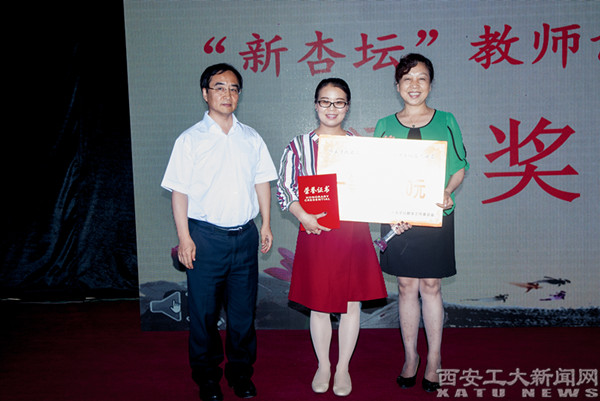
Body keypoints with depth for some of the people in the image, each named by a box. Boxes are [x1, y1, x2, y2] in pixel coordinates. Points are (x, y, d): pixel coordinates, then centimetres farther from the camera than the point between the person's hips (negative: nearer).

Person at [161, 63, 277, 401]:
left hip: (245, 235, 3)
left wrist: (266, 224, 7)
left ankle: (240, 371, 28)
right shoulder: (190, 140, -1)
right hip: (205, 236, -2)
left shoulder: (251, 138, 9)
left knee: (243, 309, 11)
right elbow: (179, 191, -3)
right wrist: (184, 238, -8)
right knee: (204, 311, 6)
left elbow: (262, 182, 13)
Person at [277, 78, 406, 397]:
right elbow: (284, 187, -1)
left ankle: (343, 368, 26)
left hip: (352, 232, 1)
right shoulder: (299, 146, 3)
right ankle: (323, 365, 29)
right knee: (318, 302, 9)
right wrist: (302, 216, -16)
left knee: (351, 302, 8)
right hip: (315, 232, 0)